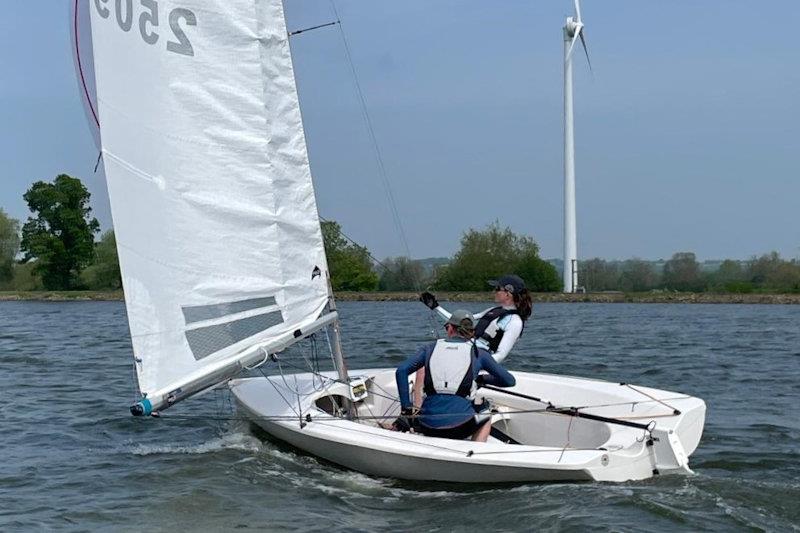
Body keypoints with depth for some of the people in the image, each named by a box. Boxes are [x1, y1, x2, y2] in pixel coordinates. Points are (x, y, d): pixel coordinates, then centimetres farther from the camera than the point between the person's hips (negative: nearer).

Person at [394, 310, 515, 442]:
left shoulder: (431, 348, 15)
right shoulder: (478, 353, 11)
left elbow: (401, 371, 3)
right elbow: (510, 381, 17)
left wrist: (406, 410, 7)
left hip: (428, 425, 3)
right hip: (461, 423, -2)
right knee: (485, 423, 30)